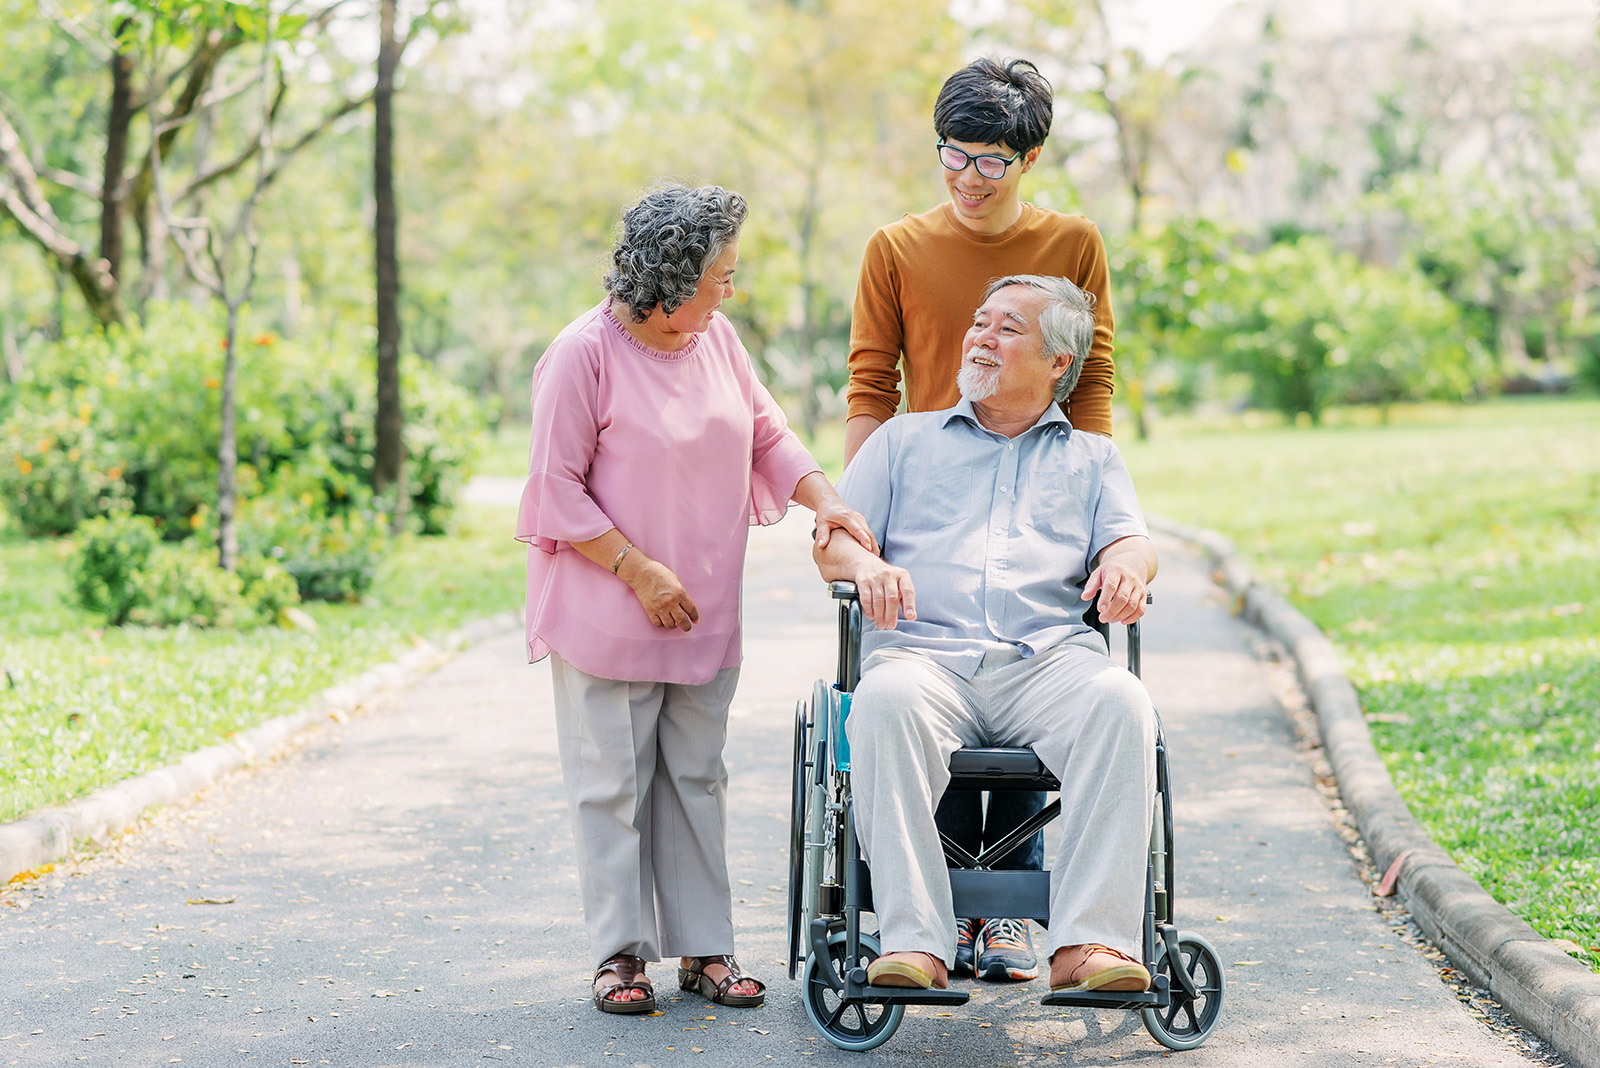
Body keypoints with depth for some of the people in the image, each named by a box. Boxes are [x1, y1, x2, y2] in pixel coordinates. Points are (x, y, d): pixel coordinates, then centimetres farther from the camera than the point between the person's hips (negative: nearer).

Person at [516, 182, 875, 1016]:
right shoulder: (584, 353, -13)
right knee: (614, 784, 1)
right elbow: (558, 489, -12)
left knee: (697, 780, 9)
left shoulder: (716, 339, 6)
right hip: (607, 618, -6)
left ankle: (705, 947, 16)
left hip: (703, 617, 6)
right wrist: (638, 571, -16)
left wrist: (824, 500, -2)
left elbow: (766, 432, 14)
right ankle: (620, 953, 10)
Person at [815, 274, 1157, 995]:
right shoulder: (905, 440, 27)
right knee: (885, 702, -37)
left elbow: (1130, 542, 10)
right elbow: (831, 540, 17)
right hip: (925, 655, 0)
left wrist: (1127, 565, -16)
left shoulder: (1092, 458, 28)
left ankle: (1091, 942, -39)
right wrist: (864, 562, -9)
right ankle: (914, 943, -39)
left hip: (1049, 659, 1)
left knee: (1121, 703, -34)